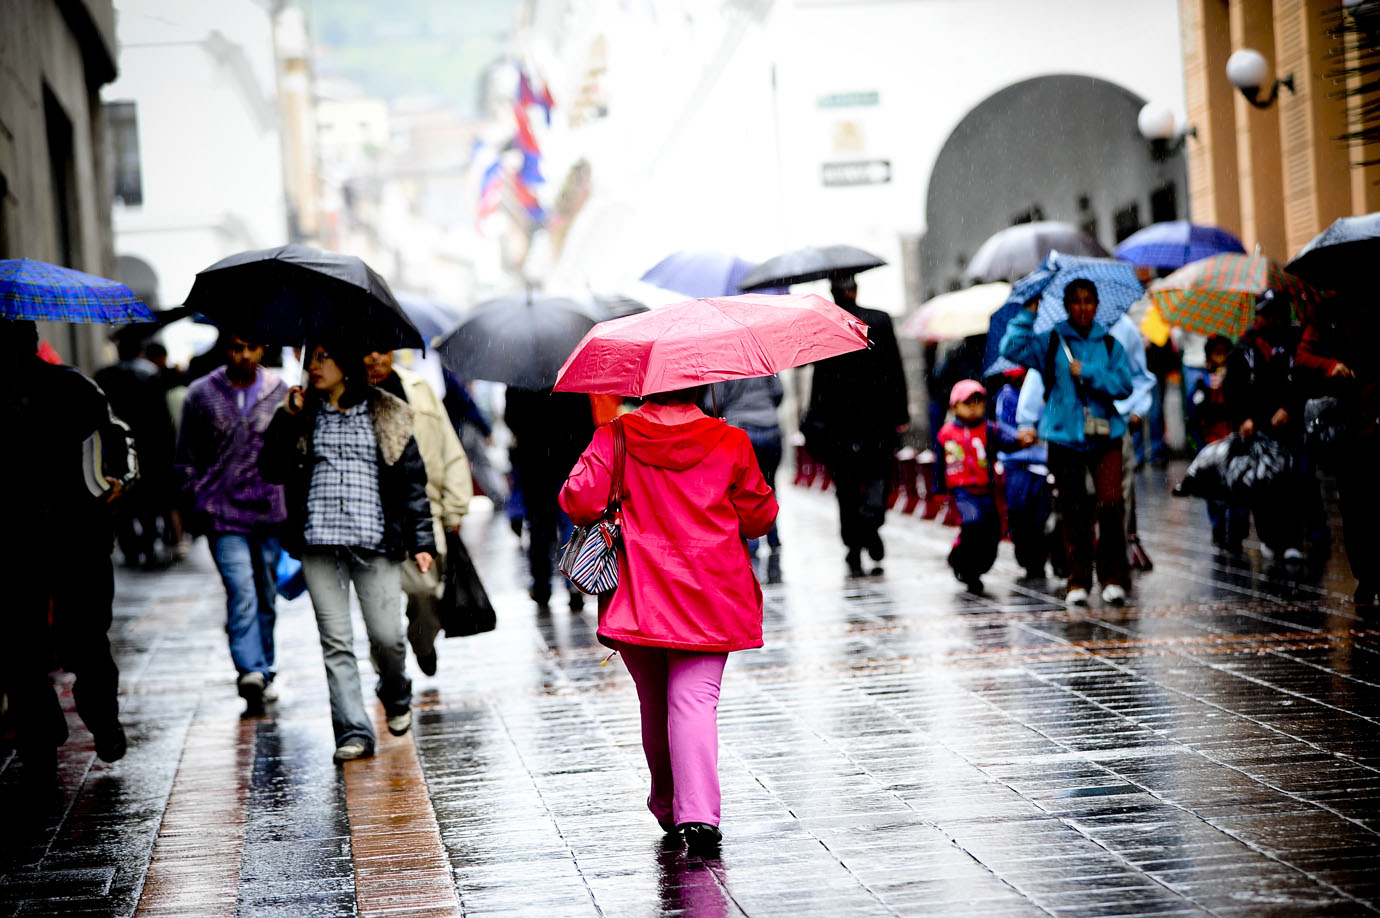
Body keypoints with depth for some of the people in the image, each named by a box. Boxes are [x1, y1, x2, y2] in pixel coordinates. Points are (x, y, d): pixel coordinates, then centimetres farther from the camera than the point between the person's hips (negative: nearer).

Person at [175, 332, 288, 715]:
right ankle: (251, 671, -25)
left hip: (271, 511, 2)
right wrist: (197, 507, 3)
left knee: (266, 596, 11)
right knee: (242, 592, -16)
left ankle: (263, 670, 24)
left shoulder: (281, 392, 6)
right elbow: (186, 459, 9)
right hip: (224, 514, -2)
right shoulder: (201, 394, 2)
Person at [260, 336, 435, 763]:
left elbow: (412, 479, 7)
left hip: (375, 541, -2)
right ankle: (354, 732, -1)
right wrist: (286, 419, -4)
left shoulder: (386, 415, 7)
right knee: (336, 641, -4)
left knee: (386, 636, -5)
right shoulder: (304, 416, 13)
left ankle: (396, 697, 26)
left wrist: (420, 540, 1)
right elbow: (271, 470, 6)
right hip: (319, 541, 2)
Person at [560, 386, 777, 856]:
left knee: (653, 702, 17)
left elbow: (580, 501, -9)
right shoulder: (731, 442, -1)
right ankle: (698, 813, -21)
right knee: (695, 698, -6)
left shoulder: (615, 438, -2)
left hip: (638, 598, 1)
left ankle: (667, 802, 30)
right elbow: (759, 518, 5)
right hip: (710, 598, -1)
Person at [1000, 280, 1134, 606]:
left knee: (1110, 503, -13)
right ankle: (1078, 581, 10)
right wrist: (1027, 314, -7)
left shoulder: (1110, 345, 9)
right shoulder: (1051, 343, 6)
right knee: (1073, 510, 1)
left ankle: (1114, 578, -4)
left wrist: (1088, 373, -10)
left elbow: (1124, 385, -1)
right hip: (1065, 437, 0)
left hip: (1104, 435, 0)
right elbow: (1012, 349, -8)